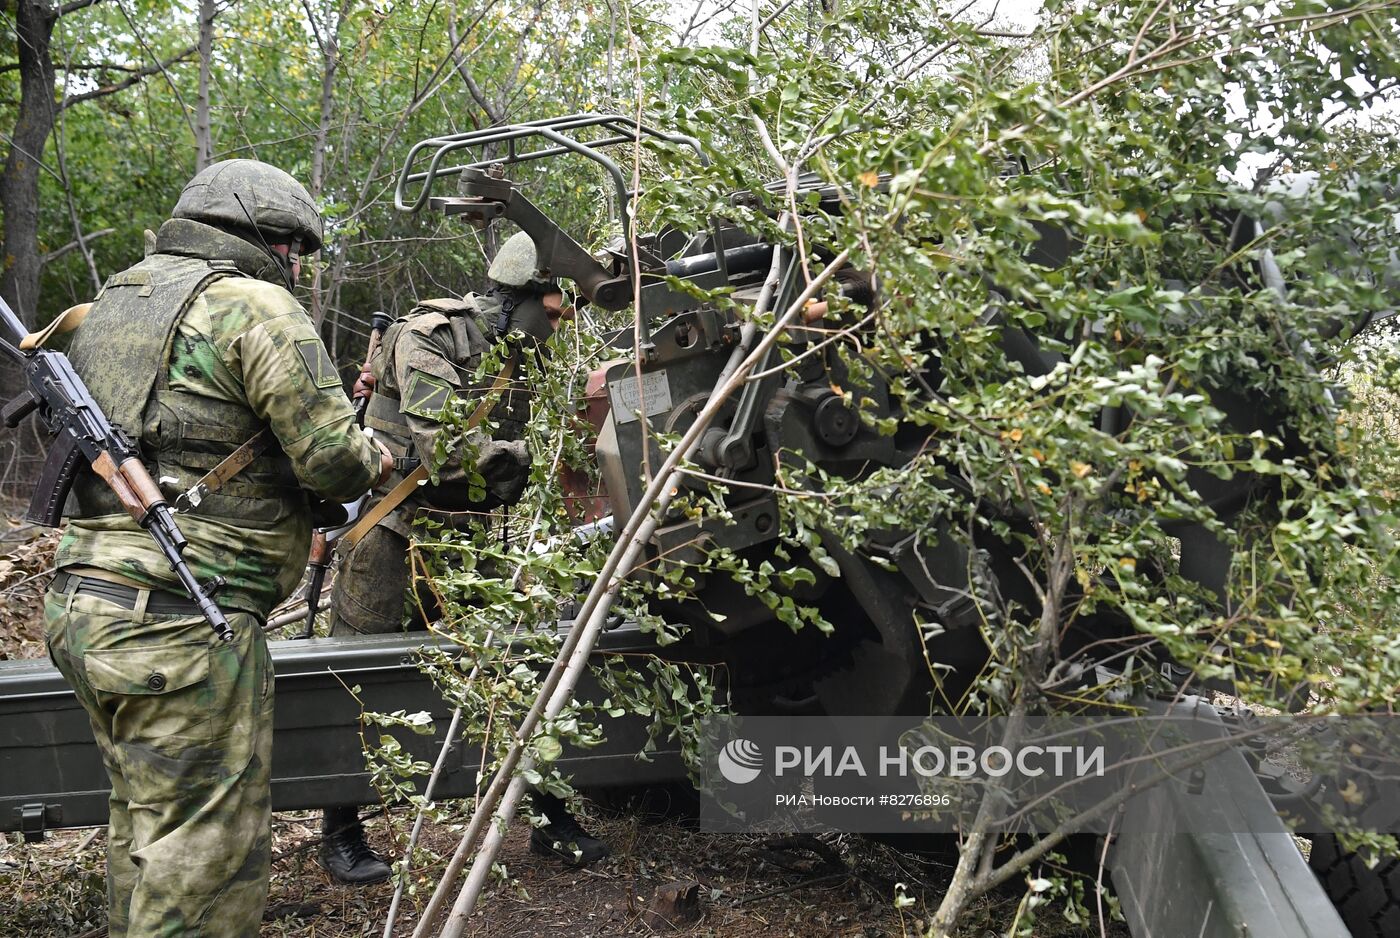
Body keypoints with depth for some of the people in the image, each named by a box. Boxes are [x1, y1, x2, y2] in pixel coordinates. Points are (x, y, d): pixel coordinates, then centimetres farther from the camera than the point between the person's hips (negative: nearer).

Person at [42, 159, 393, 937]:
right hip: (182, 628, -9)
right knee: (207, 850, 0)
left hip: (83, 607, 9)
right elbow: (332, 458, -14)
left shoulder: (112, 303, 17)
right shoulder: (255, 306, -9)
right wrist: (379, 459, 8)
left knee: (147, 827, 21)